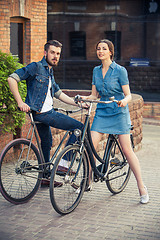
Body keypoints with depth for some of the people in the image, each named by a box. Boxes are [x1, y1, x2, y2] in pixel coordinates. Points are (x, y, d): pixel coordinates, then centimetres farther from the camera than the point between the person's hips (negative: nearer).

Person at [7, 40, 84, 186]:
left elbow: (58, 93, 25)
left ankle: (45, 177, 32)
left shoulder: (50, 73, 20)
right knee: (79, 127, -10)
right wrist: (20, 102, -22)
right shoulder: (36, 67, -8)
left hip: (47, 112, 9)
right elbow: (12, 79, -15)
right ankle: (63, 163, -7)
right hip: (42, 113, -9)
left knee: (47, 143, 20)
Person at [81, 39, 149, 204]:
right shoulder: (96, 71, 10)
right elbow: (94, 95, 11)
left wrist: (124, 101, -27)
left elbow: (128, 94, -5)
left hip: (119, 113, -4)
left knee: (127, 150, -6)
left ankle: (142, 188, 3)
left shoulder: (120, 70, -5)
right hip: (101, 112, 5)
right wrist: (83, 98, -9)